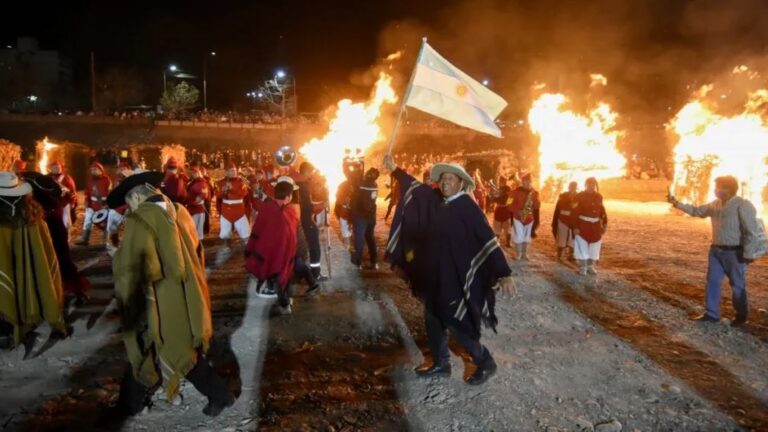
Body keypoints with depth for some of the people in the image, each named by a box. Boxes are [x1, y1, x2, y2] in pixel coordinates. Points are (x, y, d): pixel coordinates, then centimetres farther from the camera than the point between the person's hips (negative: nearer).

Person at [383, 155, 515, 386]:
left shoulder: (467, 207, -17)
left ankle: (485, 362, 19)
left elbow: (487, 238, -21)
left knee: (455, 322, 0)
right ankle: (441, 363, 33)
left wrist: (504, 273, -25)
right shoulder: (434, 199, 2)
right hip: (433, 274, 7)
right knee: (433, 320, 15)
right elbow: (415, 185, 18)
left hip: (455, 277, -7)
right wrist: (393, 169, 20)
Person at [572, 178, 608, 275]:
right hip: (583, 225, -4)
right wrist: (575, 227, -16)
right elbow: (575, 212, -10)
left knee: (594, 247, 11)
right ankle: (582, 267, 11)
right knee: (582, 246, 1)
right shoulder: (580, 196, -8)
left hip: (595, 225, 5)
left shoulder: (598, 196, 5)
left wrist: (605, 223, 4)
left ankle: (591, 266, 25)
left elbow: (602, 210, 11)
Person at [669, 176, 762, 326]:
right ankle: (712, 313, 18)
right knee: (712, 281, 9)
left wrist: (748, 254, -18)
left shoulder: (743, 205, -16)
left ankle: (741, 316, 23)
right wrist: (676, 203, 10)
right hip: (716, 250, 7)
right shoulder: (715, 204, 6)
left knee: (737, 285, 6)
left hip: (734, 253, -7)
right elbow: (696, 211, 18)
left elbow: (752, 232, -17)